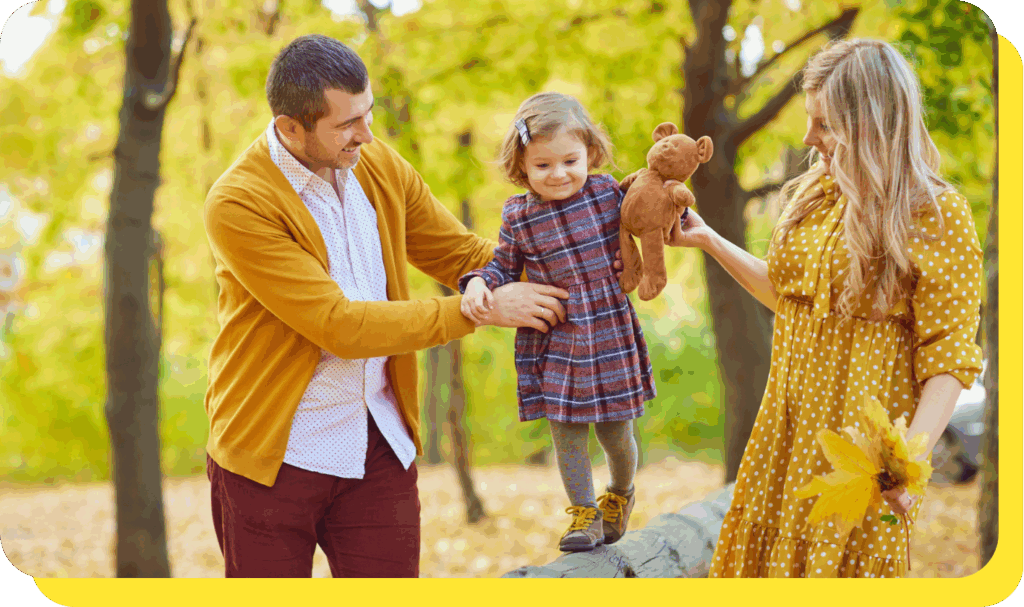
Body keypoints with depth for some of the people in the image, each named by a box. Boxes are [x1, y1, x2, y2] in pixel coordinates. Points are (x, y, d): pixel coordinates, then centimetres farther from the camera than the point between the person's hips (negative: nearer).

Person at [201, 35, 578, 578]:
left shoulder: (380, 168, 2)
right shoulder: (237, 203, -18)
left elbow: (463, 256, 13)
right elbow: (337, 325, -22)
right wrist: (482, 311, -20)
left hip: (380, 448, 5)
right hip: (271, 452, -4)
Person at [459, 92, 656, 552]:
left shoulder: (607, 193, -4)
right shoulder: (518, 216, -5)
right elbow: (504, 265, 7)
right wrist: (478, 283, -13)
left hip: (611, 337, 0)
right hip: (555, 345, 0)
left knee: (615, 432, 10)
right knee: (567, 433, 4)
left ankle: (621, 494, 40)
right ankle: (585, 514, 23)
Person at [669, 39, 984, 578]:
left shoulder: (939, 216, -14)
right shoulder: (819, 194, 8)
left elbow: (947, 358, -17)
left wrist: (911, 454, -28)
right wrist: (709, 240, 18)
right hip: (788, 426, 7)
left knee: (844, 563, 2)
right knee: (760, 551, 11)